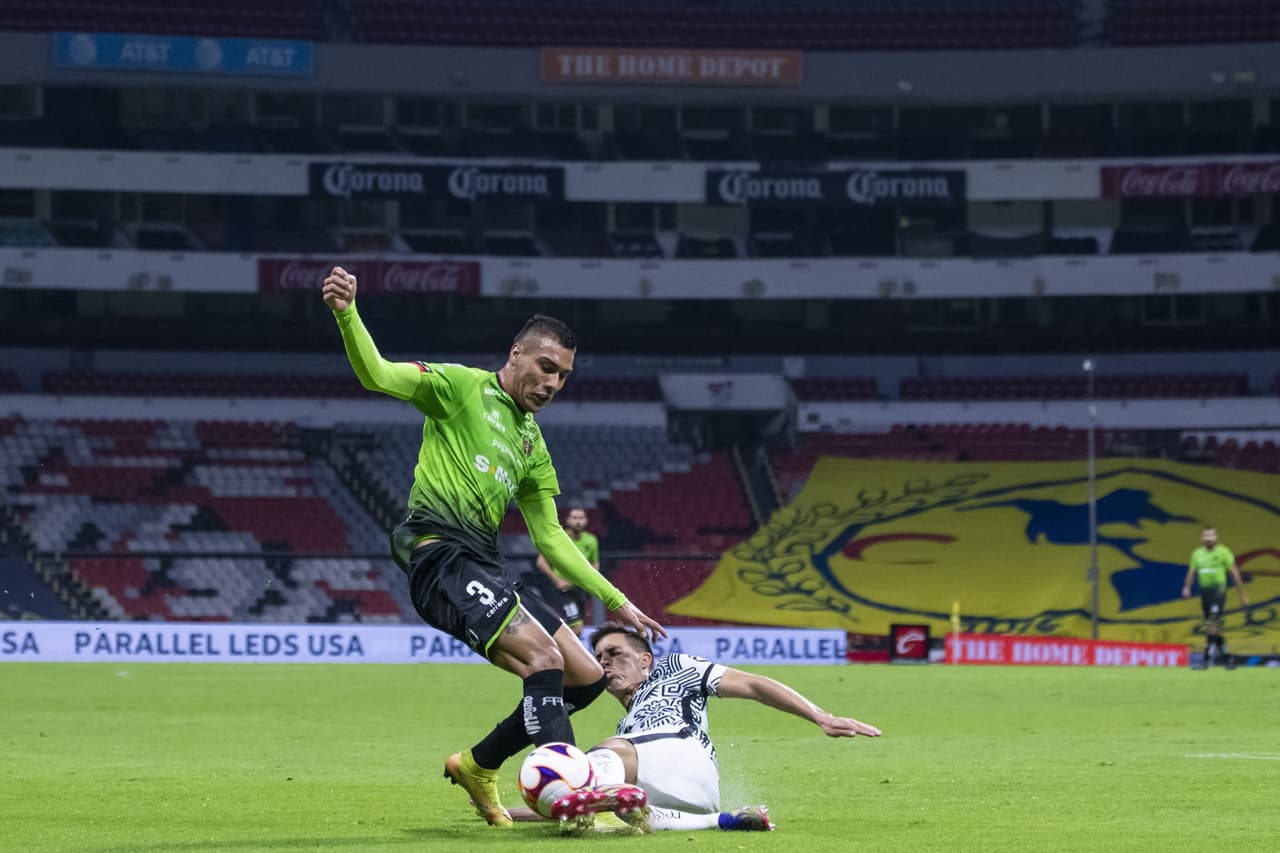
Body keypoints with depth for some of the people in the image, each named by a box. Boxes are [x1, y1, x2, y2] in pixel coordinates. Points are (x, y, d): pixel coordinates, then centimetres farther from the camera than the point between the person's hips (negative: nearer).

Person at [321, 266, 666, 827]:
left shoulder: (532, 444, 23)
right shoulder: (462, 386, 3)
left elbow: (550, 539, 25)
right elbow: (377, 375, -11)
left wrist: (614, 600, 22)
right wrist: (346, 315, -30)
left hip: (483, 566, 9)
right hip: (440, 550, -9)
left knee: (585, 677, 6)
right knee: (545, 658, -24)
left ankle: (478, 767, 21)